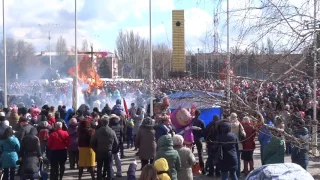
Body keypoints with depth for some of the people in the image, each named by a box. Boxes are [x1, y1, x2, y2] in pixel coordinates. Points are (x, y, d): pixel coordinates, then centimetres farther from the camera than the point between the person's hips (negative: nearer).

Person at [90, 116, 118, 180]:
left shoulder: (97, 131, -9)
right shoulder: (112, 132, -7)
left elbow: (92, 143, -6)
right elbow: (116, 143, -3)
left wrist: (96, 150, 9)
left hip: (99, 152, 0)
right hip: (109, 152, 0)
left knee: (99, 168, 13)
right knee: (109, 168, 6)